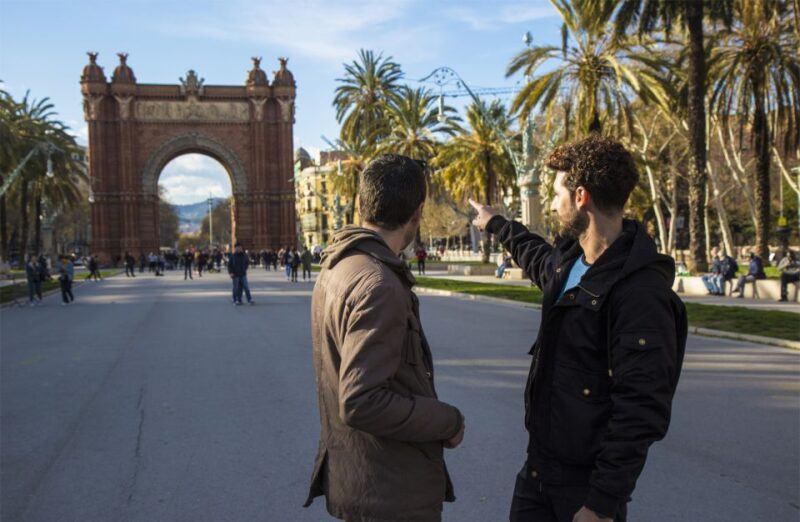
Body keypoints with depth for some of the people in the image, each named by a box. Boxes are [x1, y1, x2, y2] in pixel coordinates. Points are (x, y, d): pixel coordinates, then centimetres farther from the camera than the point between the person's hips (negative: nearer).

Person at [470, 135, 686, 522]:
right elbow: (538, 257, 29)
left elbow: (641, 411, -25)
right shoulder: (569, 261, 3)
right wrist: (495, 224, 43)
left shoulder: (641, 291, -24)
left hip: (587, 480, -8)